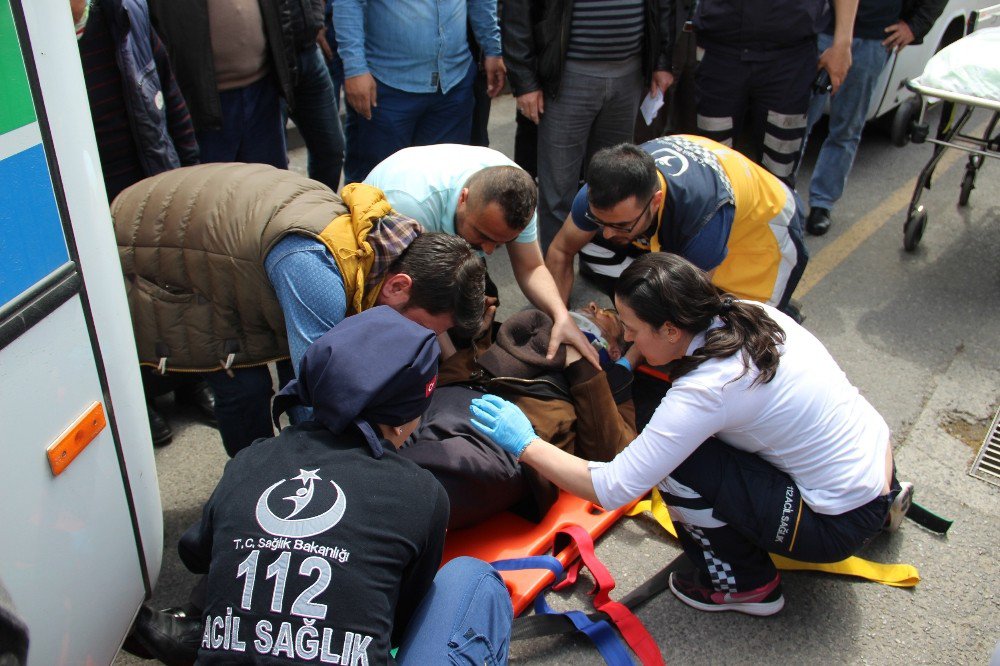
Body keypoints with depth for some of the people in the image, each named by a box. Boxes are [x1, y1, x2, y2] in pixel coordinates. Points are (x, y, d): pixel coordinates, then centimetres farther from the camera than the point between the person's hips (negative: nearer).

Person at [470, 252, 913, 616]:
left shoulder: (705, 392, -28)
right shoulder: (748, 312, -7)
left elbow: (609, 490, -26)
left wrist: (524, 444, -17)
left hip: (843, 524, -8)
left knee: (675, 466, -15)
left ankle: (746, 586, 9)